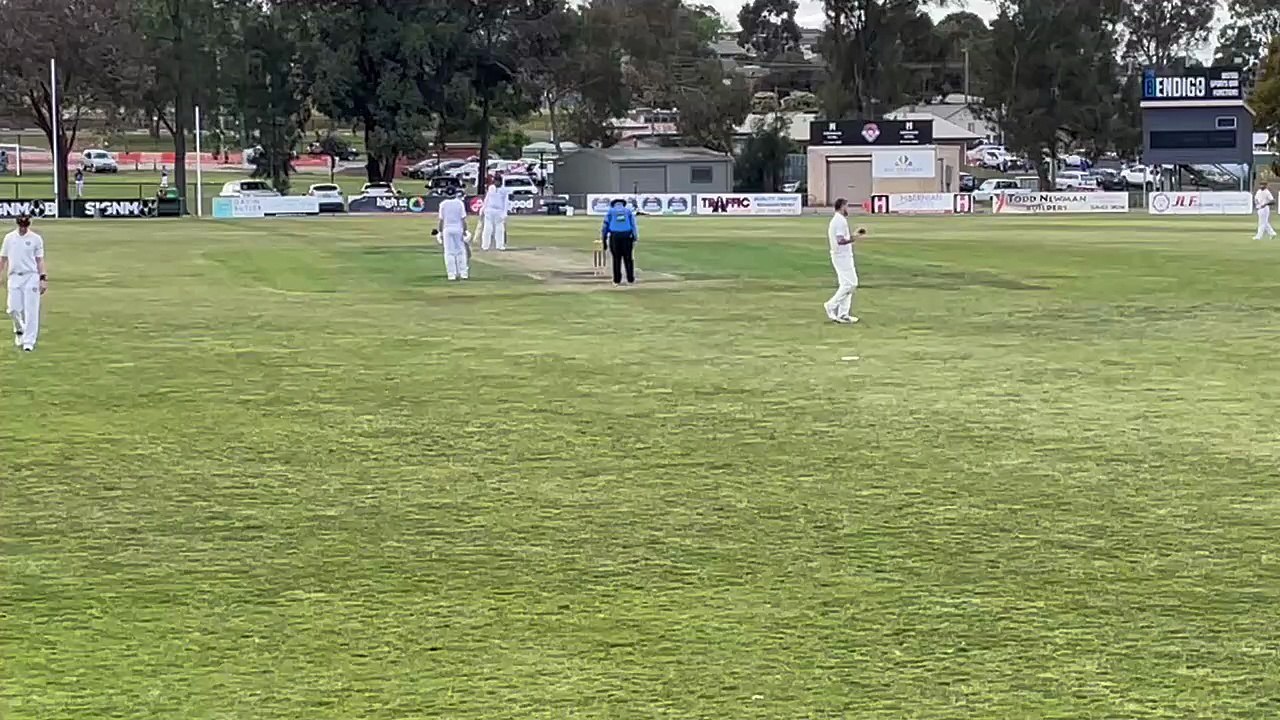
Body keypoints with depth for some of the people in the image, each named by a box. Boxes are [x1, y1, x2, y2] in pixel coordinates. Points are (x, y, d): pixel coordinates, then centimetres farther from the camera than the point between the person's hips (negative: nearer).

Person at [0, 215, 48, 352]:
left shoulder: (36, 239, 2)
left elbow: (40, 260, 3)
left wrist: (43, 279, -4)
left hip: (31, 277, -2)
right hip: (14, 277, 2)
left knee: (31, 311, -5)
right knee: (13, 309, -2)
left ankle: (29, 341, 0)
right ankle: (19, 330, 26)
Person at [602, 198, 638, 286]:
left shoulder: (611, 212, 14)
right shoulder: (629, 211, 16)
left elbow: (605, 226, 10)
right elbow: (634, 226, 9)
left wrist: (604, 241, 12)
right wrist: (635, 238, 8)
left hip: (614, 236, 0)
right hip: (627, 236, 0)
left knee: (616, 259, 4)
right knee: (628, 259, 4)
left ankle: (617, 280, 4)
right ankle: (630, 280, 3)